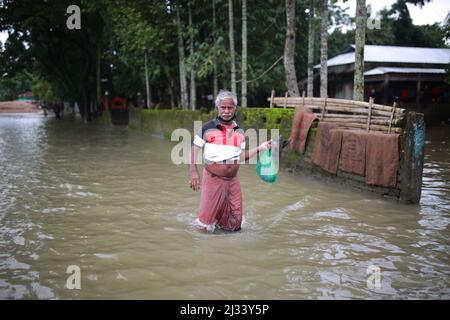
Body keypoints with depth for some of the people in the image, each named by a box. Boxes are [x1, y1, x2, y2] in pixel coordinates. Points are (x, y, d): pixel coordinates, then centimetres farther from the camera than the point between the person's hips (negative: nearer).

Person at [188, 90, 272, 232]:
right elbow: (194, 150, -5)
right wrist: (193, 171, -18)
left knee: (234, 224, 12)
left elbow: (241, 156, 8)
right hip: (213, 178, -4)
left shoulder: (240, 131, 4)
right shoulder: (207, 128, -8)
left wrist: (260, 148, -1)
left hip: (233, 180, 4)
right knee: (205, 225, 2)